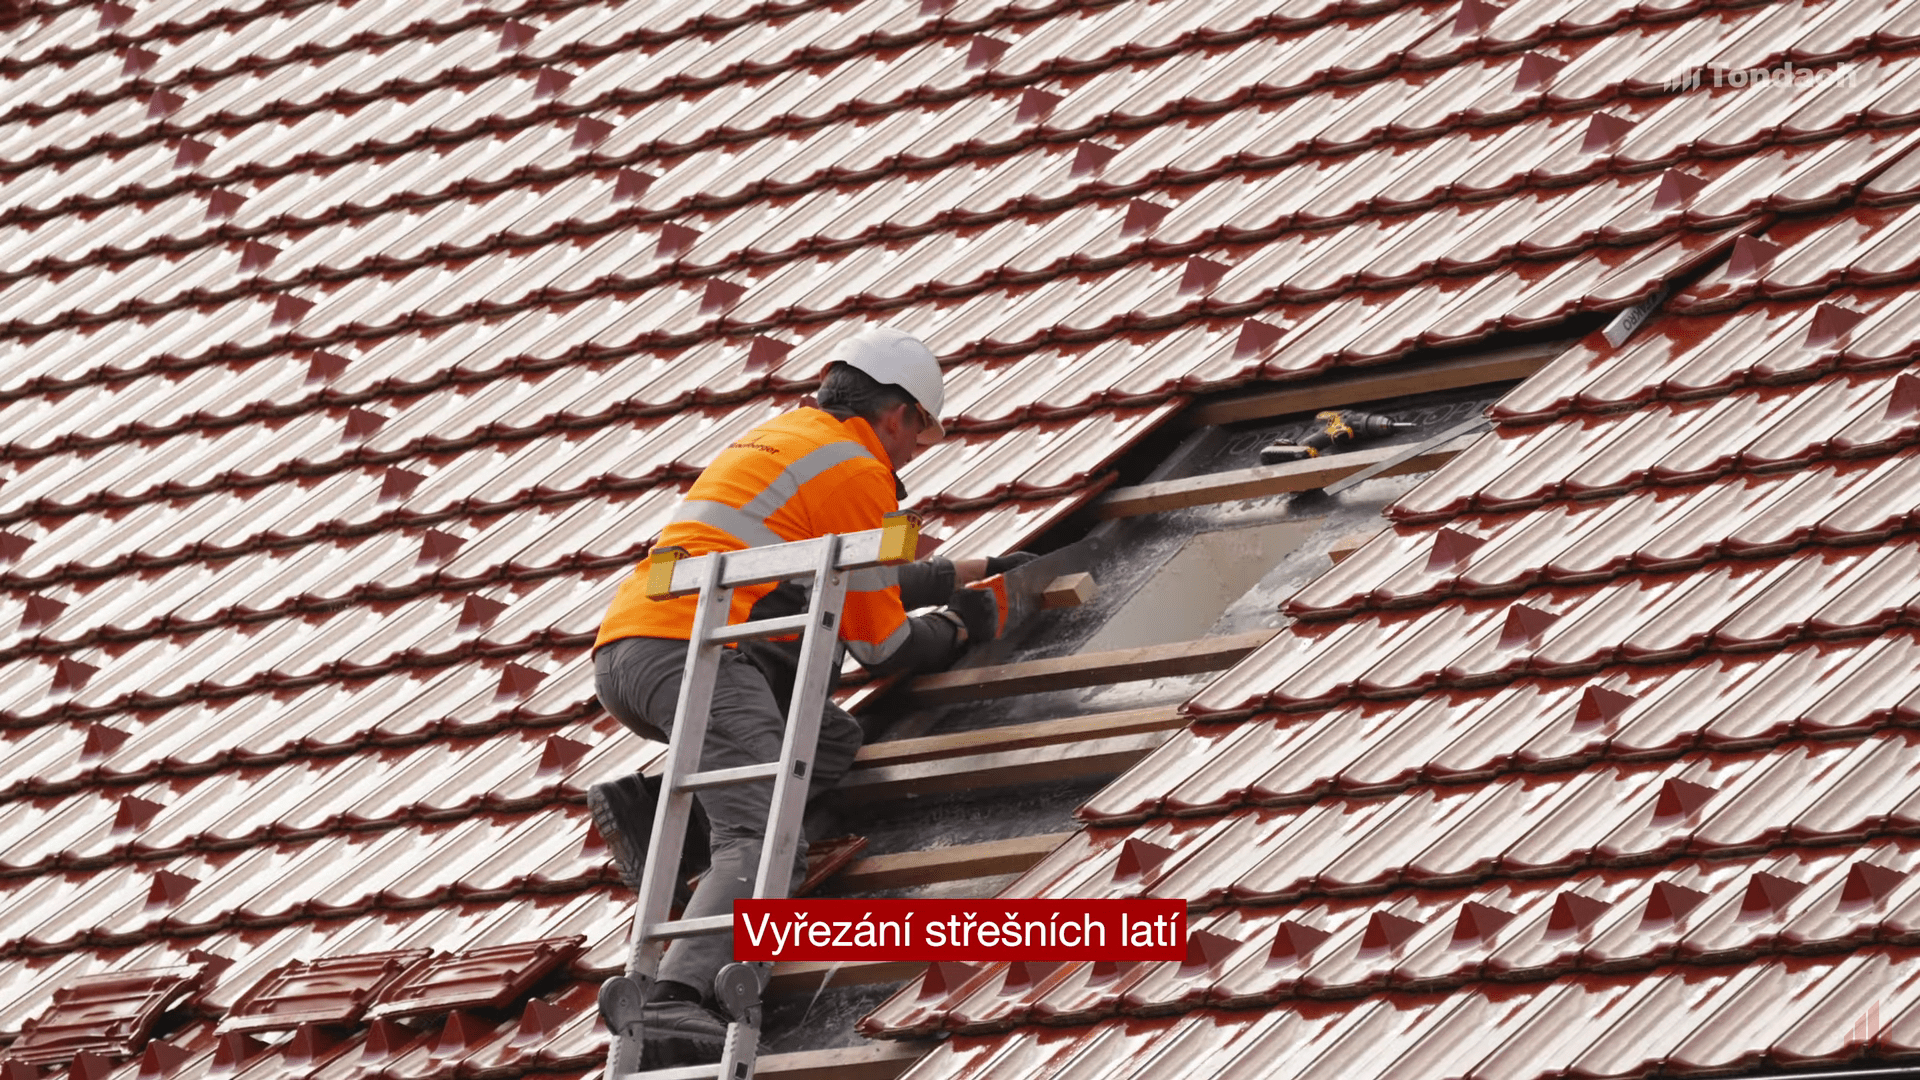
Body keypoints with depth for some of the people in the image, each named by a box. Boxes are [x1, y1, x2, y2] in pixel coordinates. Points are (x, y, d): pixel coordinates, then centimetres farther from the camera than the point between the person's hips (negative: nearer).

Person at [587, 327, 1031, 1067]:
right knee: (761, 846, -21)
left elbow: (853, 580, 42)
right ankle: (673, 1001, -47)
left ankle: (652, 811, 1)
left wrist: (965, 573, 50)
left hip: (619, 649, 9)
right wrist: (958, 628, 26)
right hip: (691, 650, -9)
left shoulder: (782, 435, 30)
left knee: (832, 741, 20)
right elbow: (882, 646, 6)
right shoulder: (858, 471, 3)